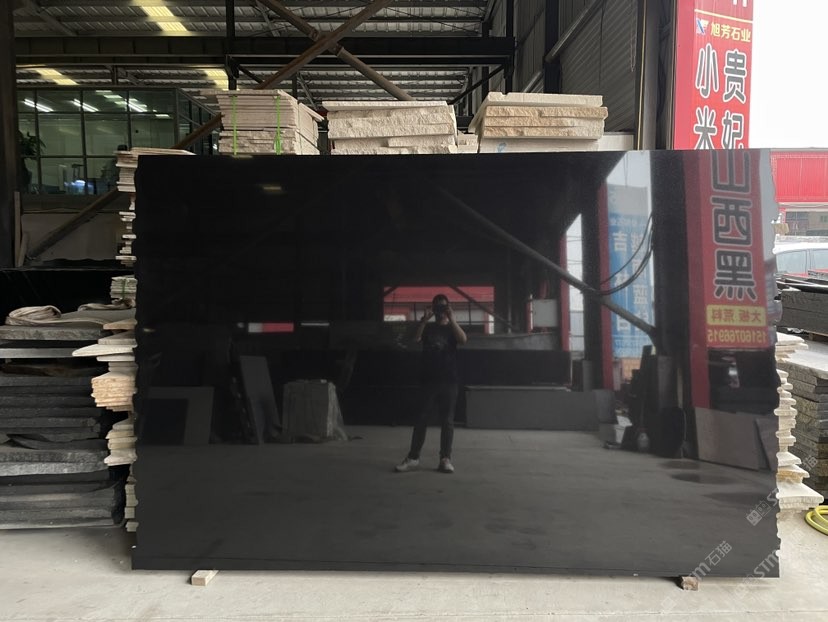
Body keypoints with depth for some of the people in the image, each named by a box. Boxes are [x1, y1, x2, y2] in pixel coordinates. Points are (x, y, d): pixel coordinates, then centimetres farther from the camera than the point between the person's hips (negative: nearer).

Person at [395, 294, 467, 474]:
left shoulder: (452, 328, 9)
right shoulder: (428, 327, 11)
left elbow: (463, 339, -13)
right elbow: (415, 338, -9)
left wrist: (452, 318, -18)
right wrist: (424, 319, -20)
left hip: (448, 381, 0)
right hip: (428, 380, 1)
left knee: (447, 420, 1)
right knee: (421, 419, 0)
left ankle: (445, 459, 5)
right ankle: (413, 458, 3)